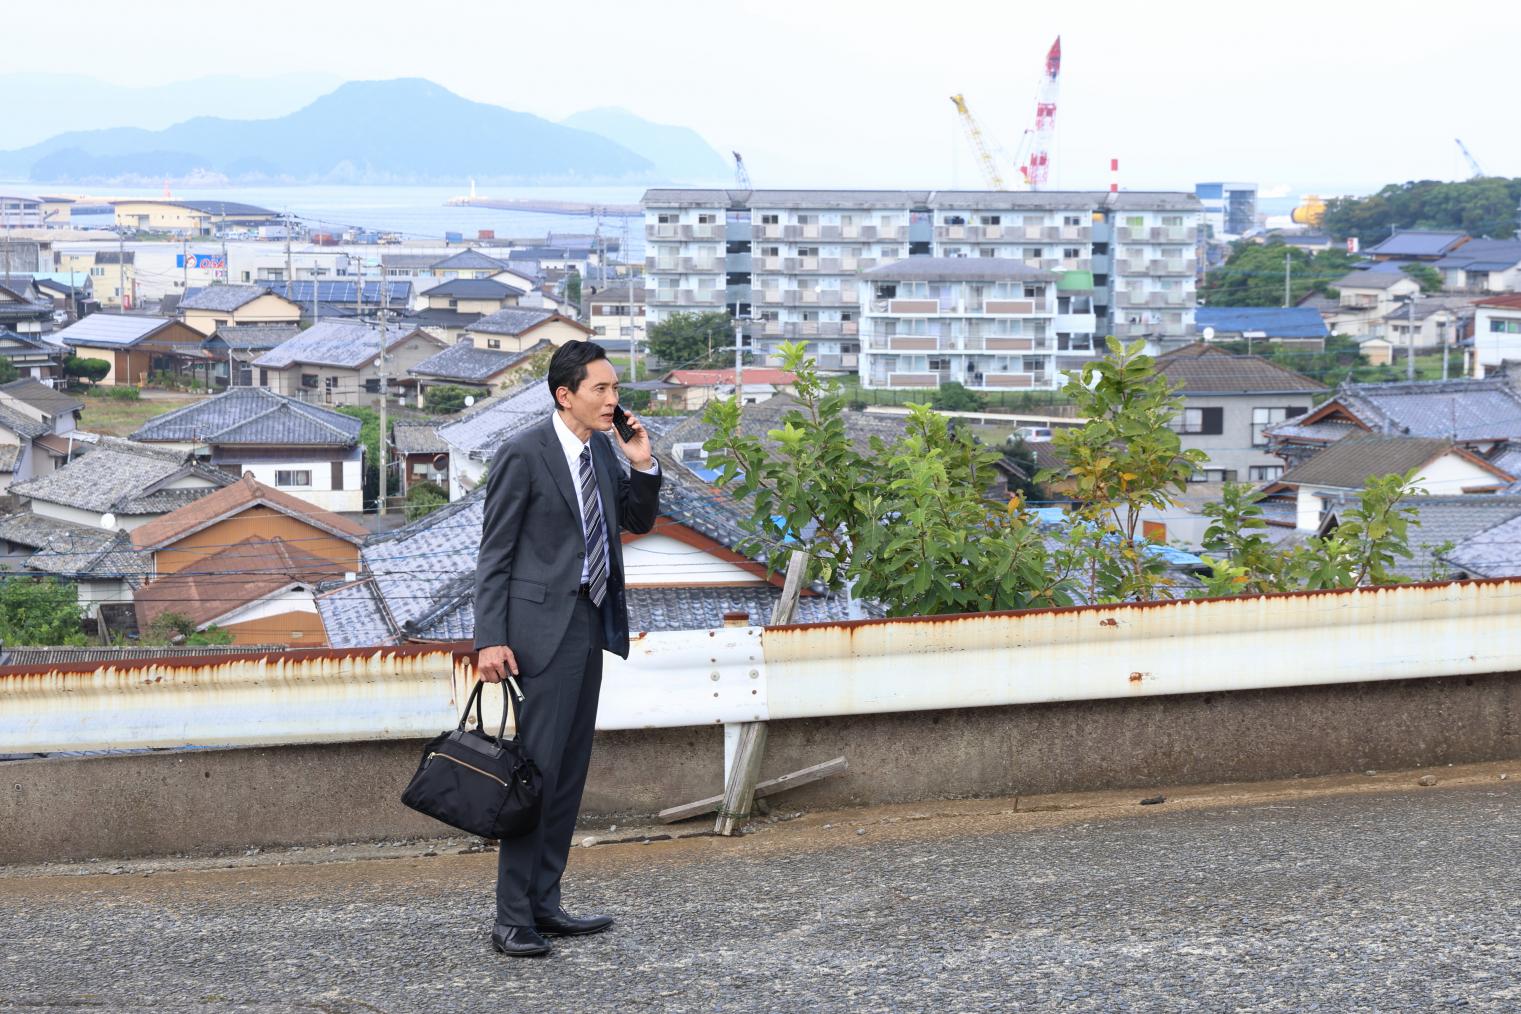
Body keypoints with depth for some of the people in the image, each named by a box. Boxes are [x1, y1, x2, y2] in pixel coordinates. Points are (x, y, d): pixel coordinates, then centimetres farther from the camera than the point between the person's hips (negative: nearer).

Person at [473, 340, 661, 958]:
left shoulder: (604, 448, 9)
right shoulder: (523, 455, -12)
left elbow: (638, 521, 19)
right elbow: (494, 553, -11)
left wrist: (643, 467, 0)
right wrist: (490, 639, -16)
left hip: (591, 623, 8)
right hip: (543, 626, -8)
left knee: (569, 772, 11)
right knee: (538, 767, -9)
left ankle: (543, 904, 18)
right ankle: (512, 918, -5)